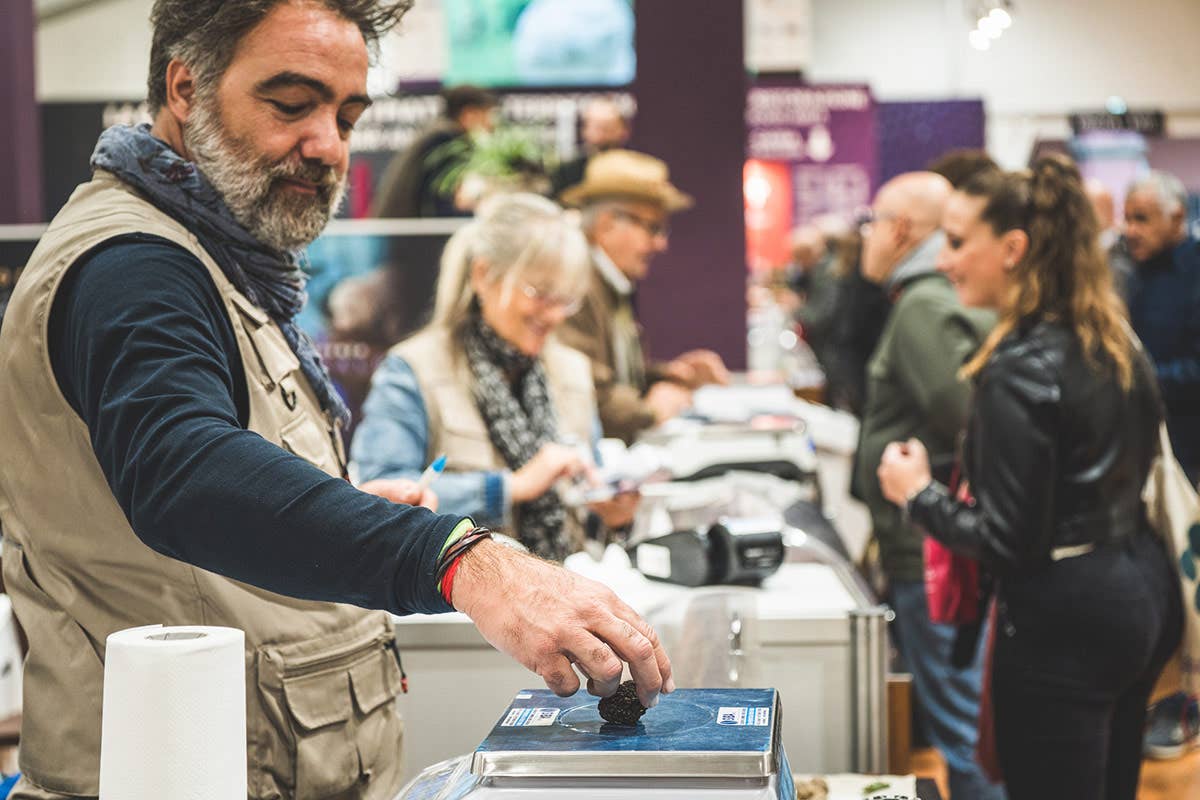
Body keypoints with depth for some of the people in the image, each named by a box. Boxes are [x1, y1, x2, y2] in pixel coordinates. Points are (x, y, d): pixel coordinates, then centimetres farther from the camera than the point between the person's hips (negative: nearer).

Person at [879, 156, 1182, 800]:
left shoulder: (1019, 369, -19)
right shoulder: (1115, 344, 7)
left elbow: (1009, 543, -19)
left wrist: (918, 495, -5)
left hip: (1064, 621, -10)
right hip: (1142, 591, 10)